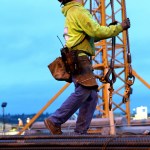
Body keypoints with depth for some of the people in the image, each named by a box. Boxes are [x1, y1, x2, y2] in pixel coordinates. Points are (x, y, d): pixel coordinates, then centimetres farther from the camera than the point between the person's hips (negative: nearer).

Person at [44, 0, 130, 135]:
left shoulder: (71, 12, 25)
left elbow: (91, 35, 28)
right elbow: (97, 32, -12)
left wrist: (110, 28, 18)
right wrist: (120, 27, -3)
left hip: (76, 60, 10)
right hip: (79, 58, -10)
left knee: (91, 96, 4)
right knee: (84, 91, -19)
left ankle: (80, 132, 0)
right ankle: (54, 121, -20)